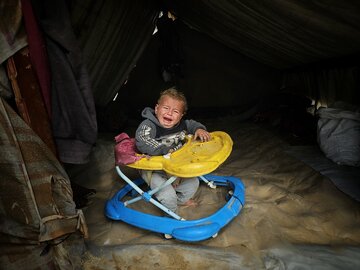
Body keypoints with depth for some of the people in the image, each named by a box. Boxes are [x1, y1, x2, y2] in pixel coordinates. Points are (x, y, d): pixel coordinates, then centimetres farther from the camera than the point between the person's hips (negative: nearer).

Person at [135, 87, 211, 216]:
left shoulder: (181, 125, -4)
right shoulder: (148, 125, -24)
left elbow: (192, 124, 15)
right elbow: (141, 142, -41)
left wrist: (199, 129, -8)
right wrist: (165, 150, -41)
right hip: (153, 170, -6)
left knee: (193, 183, 11)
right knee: (168, 195, -17)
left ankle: (181, 199, 44)